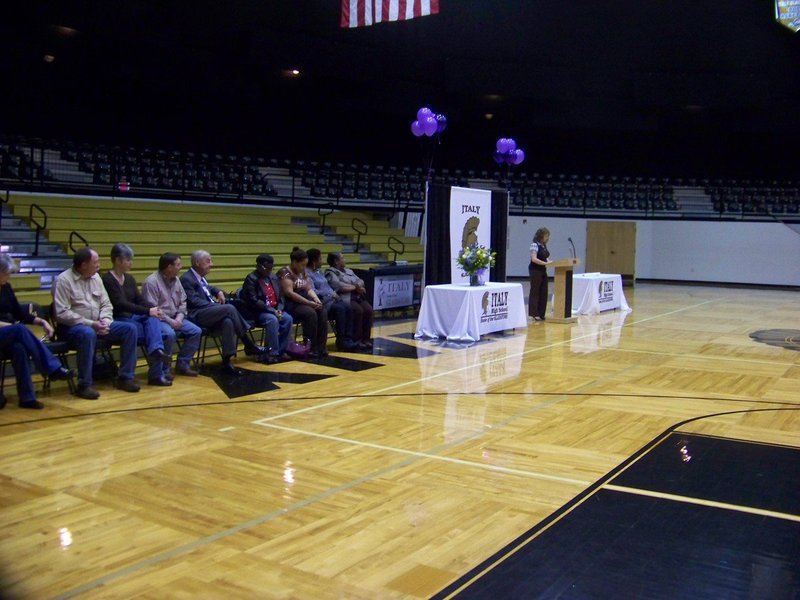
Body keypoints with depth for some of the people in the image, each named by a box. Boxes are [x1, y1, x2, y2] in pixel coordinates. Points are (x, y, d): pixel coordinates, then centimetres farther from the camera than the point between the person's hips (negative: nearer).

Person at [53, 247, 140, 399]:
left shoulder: (96, 277, 11)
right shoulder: (63, 280, -11)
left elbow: (106, 304, 13)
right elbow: (62, 314, -18)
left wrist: (105, 321, -9)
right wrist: (90, 324, -21)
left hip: (97, 325, 7)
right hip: (72, 327, -7)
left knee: (130, 328, -10)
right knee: (88, 334, -40)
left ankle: (125, 377, -4)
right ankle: (84, 385, -29)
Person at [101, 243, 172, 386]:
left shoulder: (129, 278, 12)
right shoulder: (107, 280, -12)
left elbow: (139, 299, 7)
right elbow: (121, 304, -22)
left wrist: (153, 308, -15)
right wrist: (148, 311, -27)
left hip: (133, 316, 6)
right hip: (118, 321, -6)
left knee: (152, 319, -26)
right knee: (155, 331, -24)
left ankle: (156, 350, -39)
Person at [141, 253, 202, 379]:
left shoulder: (176, 280, 9)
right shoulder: (151, 282, -15)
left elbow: (183, 302, 12)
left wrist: (179, 318, -6)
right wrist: (170, 321, -21)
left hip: (175, 318, 8)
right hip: (158, 319, -8)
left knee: (196, 331, -8)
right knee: (169, 334, -35)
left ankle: (182, 364, 4)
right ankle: (163, 369, -17)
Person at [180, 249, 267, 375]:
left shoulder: (200, 277, 20)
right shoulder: (186, 279, -6)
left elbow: (208, 288, 41)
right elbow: (193, 301, -16)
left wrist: (219, 292, 18)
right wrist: (216, 305, -16)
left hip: (209, 314, 9)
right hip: (196, 316, -8)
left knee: (227, 321, -24)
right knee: (229, 308, -26)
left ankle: (226, 362, -23)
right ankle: (249, 346, -14)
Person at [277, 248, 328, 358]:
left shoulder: (303, 272, 16)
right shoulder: (285, 273, -9)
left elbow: (309, 289, 15)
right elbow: (289, 293, -19)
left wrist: (316, 299, -8)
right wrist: (310, 303, -22)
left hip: (305, 302, 7)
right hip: (291, 304, -7)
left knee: (323, 312, -20)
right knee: (311, 313, -32)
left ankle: (321, 347, -19)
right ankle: (310, 348, -24)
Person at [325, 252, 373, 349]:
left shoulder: (348, 271, 27)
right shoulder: (331, 273, 2)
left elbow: (360, 281, 17)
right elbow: (338, 286, -15)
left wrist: (359, 286, -9)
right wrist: (355, 287, -4)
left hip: (357, 297, 7)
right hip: (344, 299, -7)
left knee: (369, 310, -20)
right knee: (358, 311, -31)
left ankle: (366, 338, -16)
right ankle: (356, 340, -23)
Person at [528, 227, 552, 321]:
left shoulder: (544, 245, 13)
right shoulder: (534, 245, -11)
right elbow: (534, 259, -20)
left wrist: (550, 261, 1)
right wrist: (546, 263, -24)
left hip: (543, 271, 8)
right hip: (535, 271, -8)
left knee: (543, 293, 7)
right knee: (535, 292, -3)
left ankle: (541, 314, 12)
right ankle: (534, 314, 1)